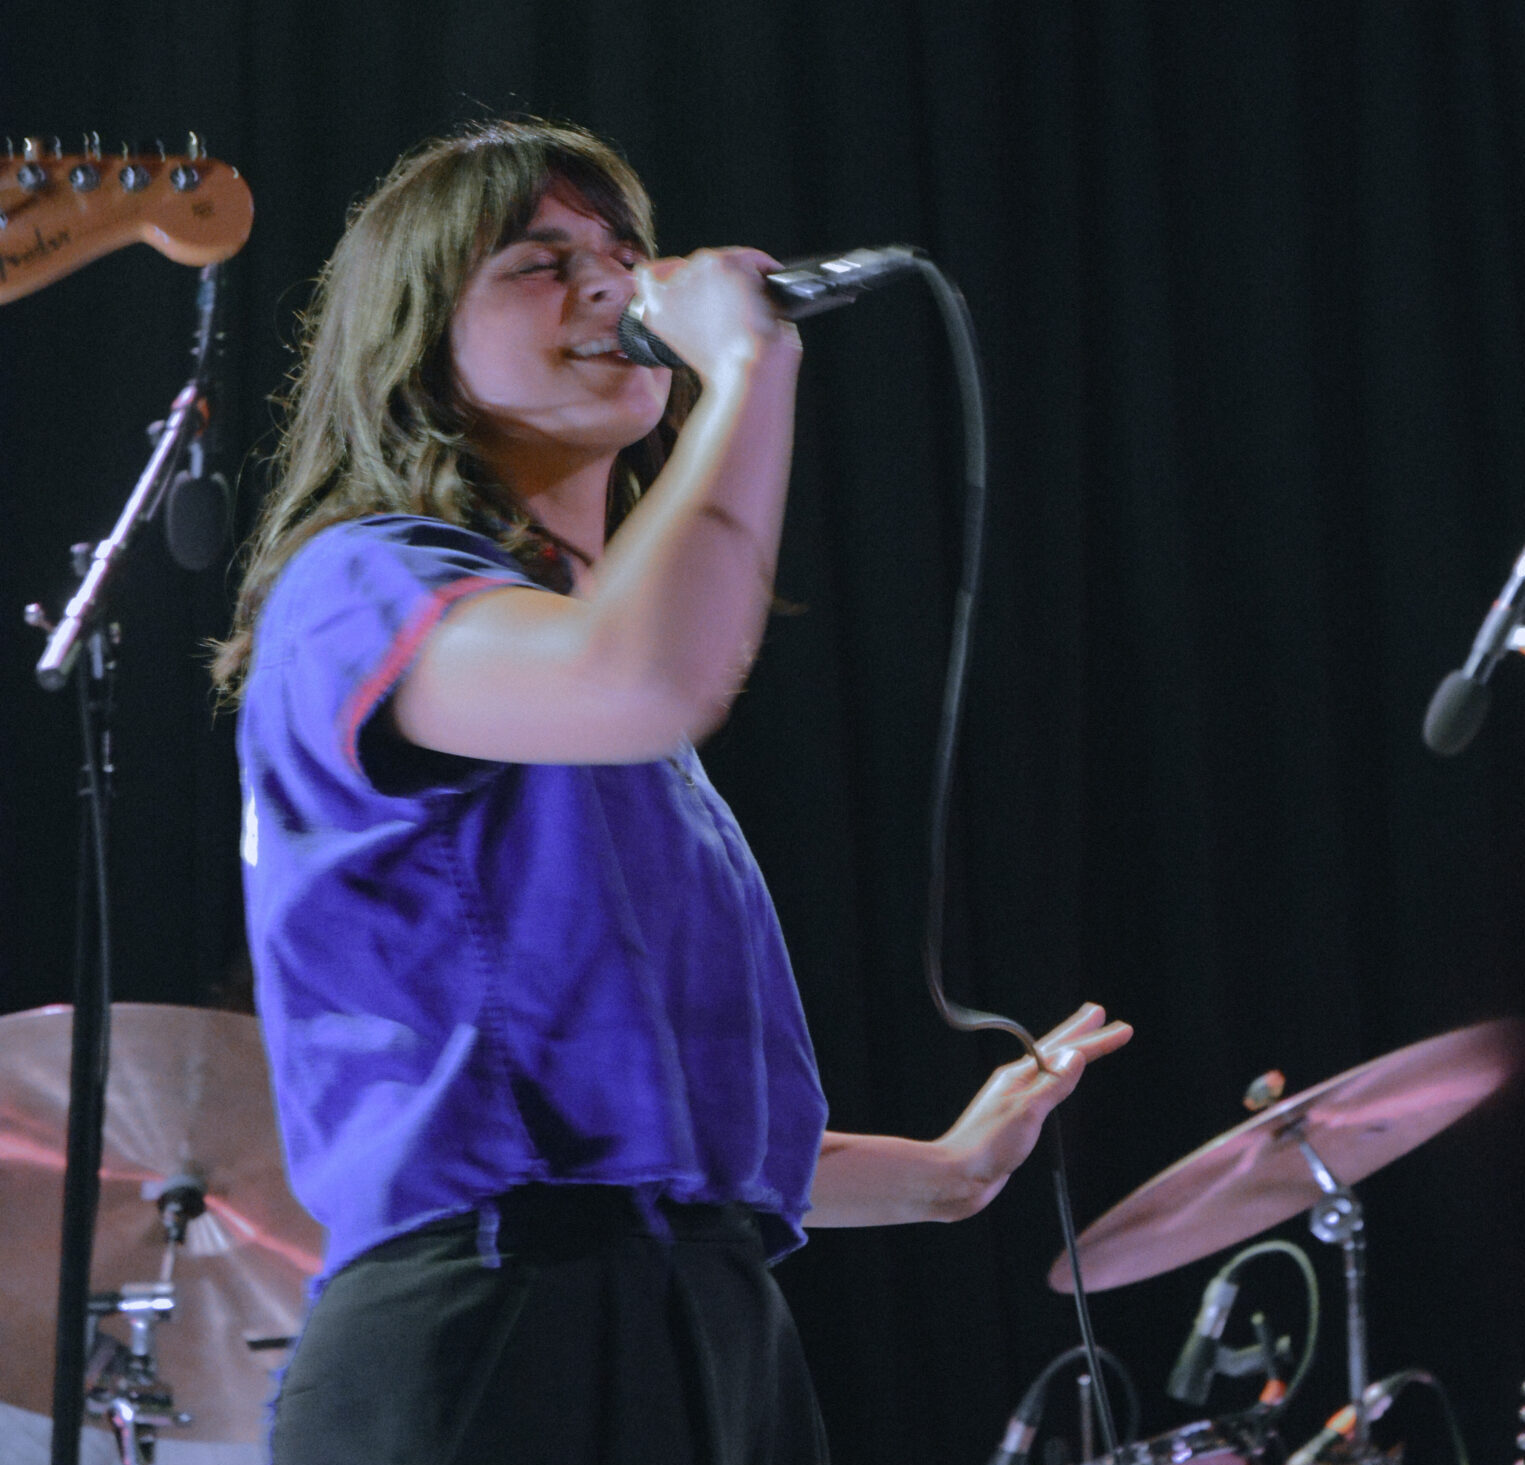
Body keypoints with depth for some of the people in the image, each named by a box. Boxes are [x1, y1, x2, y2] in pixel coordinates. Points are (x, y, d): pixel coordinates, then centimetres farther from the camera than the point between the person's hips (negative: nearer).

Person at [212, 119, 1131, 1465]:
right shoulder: (361, 587, -4)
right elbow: (649, 683, -28)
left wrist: (935, 1174, 31)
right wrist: (749, 359, -15)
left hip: (717, 1340, 9)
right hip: (499, 1344, -9)